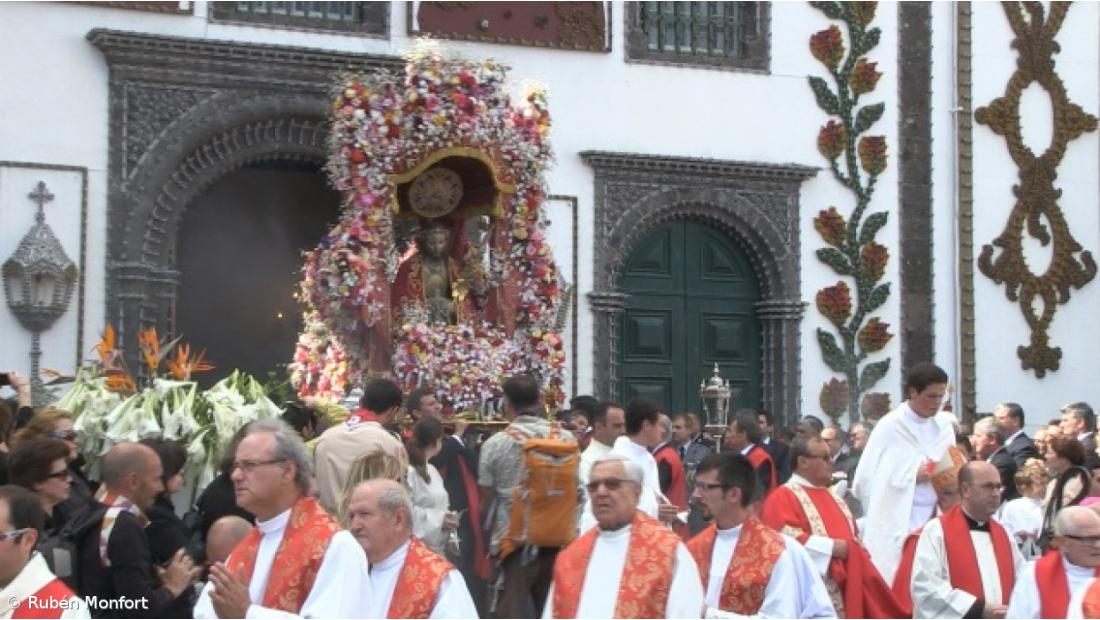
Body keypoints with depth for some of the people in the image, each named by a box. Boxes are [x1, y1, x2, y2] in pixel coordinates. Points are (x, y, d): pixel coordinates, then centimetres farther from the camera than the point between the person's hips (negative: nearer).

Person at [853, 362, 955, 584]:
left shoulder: (944, 428, 10)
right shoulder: (890, 427, -4)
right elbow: (868, 480, -7)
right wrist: (913, 475, -11)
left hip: (936, 523, 4)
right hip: (897, 527, -4)